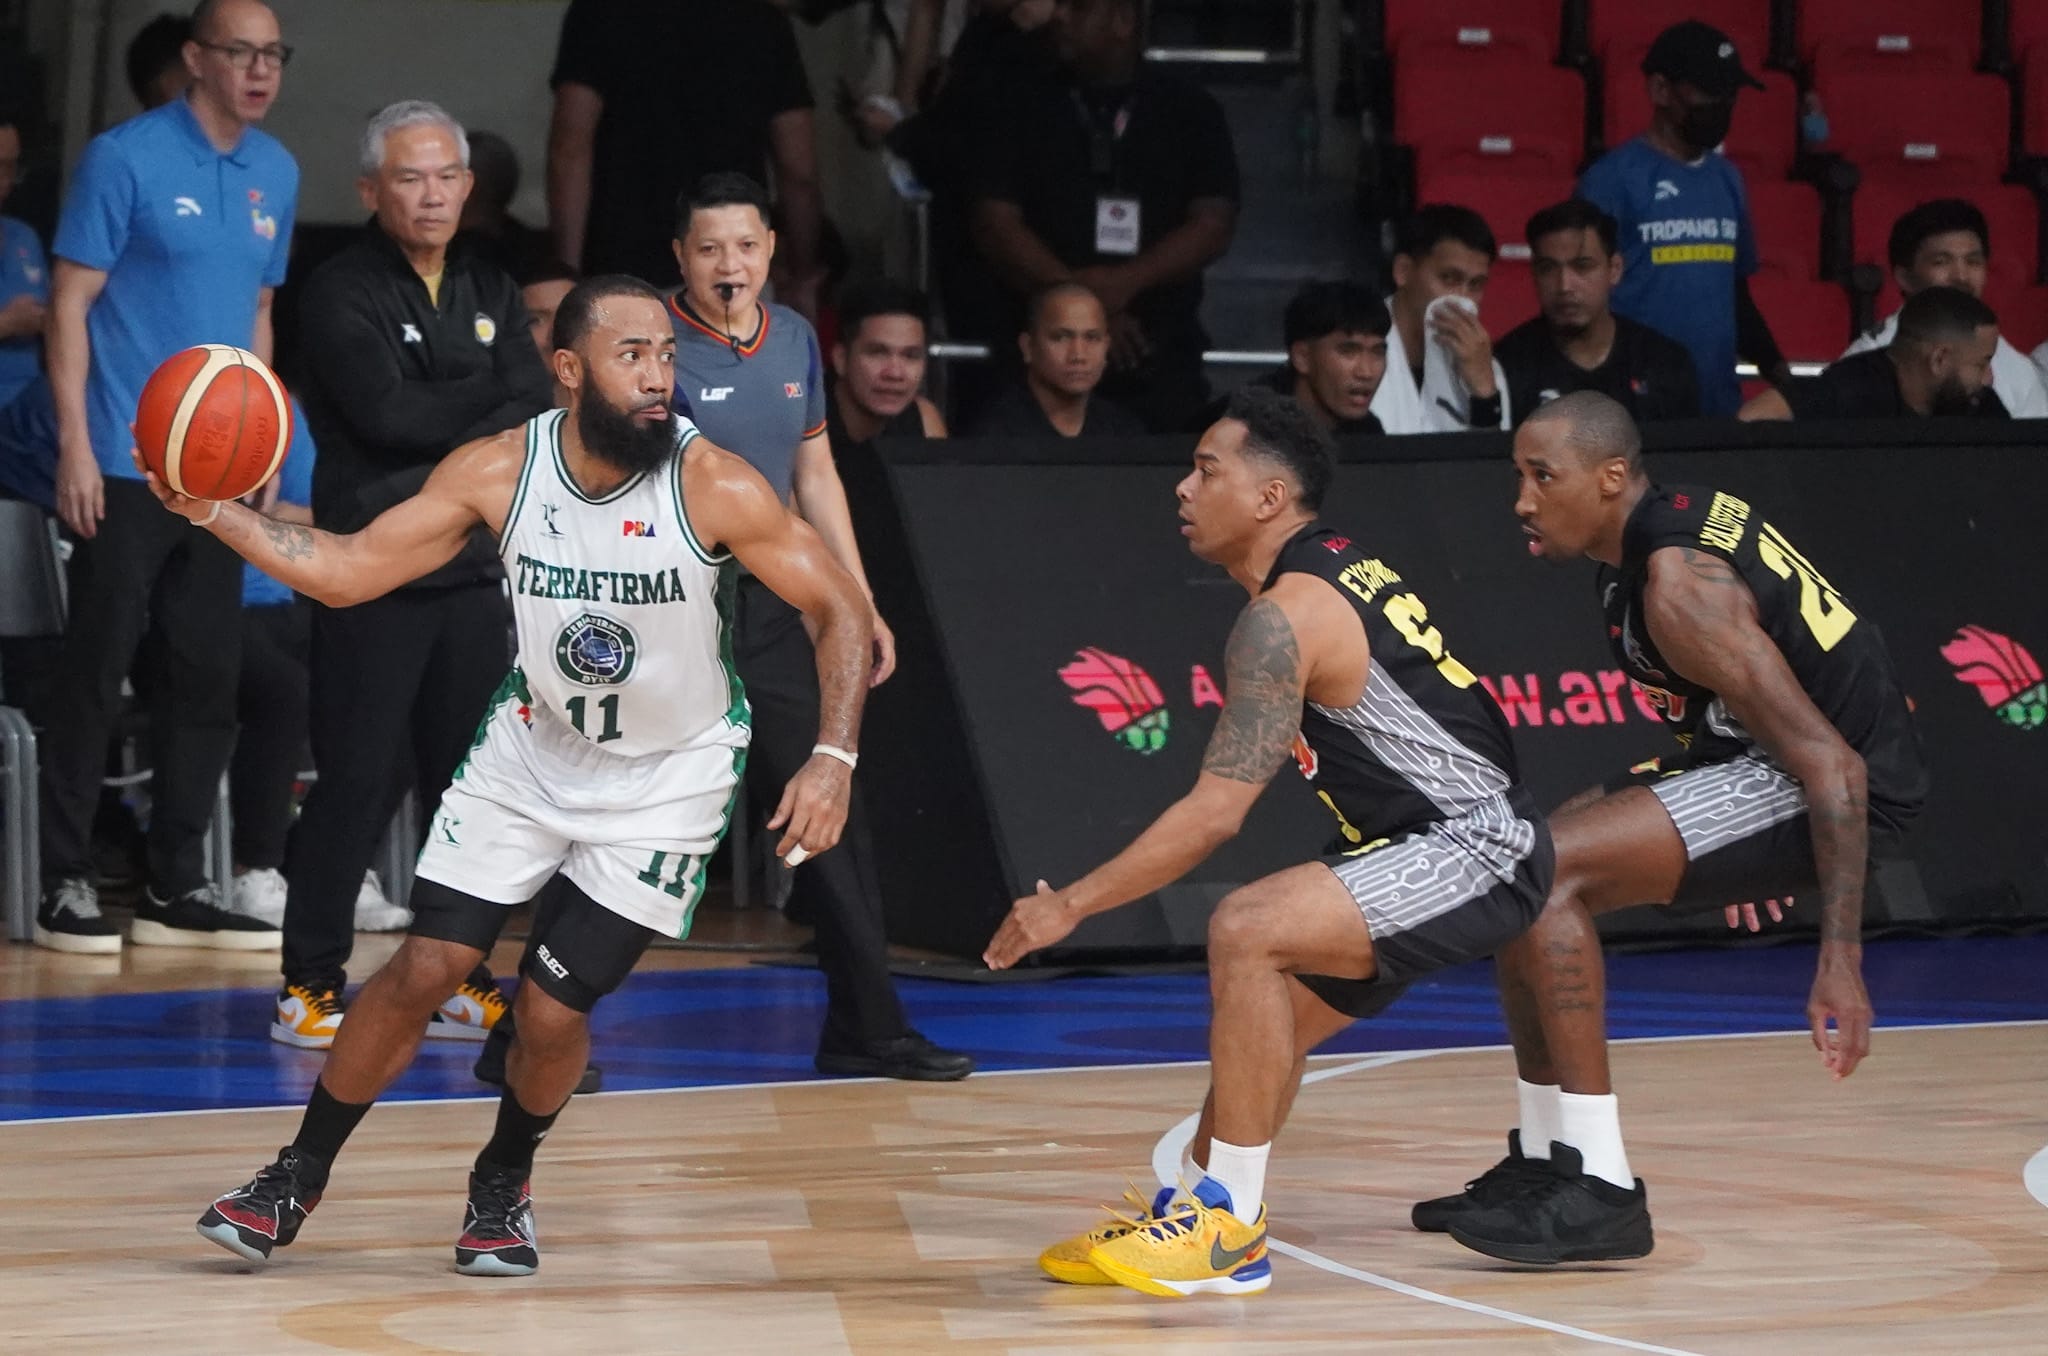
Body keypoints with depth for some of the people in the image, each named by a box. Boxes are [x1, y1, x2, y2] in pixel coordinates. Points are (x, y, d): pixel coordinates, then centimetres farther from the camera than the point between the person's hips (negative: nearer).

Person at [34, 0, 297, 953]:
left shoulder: (275, 174, 11)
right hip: (125, 468, -6)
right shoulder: (126, 158, -7)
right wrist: (75, 445, -13)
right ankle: (67, 883, 5)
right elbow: (70, 305, -8)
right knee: (96, 672, -2)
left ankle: (177, 888, 15)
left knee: (208, 679, 7)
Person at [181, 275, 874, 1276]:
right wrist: (212, 511, -23)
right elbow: (346, 571, -11)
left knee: (552, 1010, -6)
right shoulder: (497, 471, -17)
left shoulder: (716, 488, -24)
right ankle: (296, 1181, 15)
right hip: (532, 745, 2)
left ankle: (503, 1187, 25)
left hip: (668, 775, -2)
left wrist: (834, 759, -26)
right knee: (424, 971, -3)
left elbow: (839, 609, -15)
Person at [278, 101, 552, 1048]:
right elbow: (387, 411, -18)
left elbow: (540, 411, 3)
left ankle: (462, 983, 15)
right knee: (359, 782, -7)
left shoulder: (491, 294, 15)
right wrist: (497, 394, -7)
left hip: (475, 572, 6)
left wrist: (443, 434, -13)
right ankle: (309, 986, 0)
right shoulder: (341, 294, -5)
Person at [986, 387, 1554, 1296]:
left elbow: (1216, 811, -22)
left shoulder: (1286, 616, -17)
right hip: (1468, 845, 11)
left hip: (1474, 850, -11)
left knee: (1247, 931, -24)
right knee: (1270, 1014, 19)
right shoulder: (1343, 567, 13)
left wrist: (1071, 905, -17)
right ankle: (1193, 1206, 31)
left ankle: (1230, 1231, -18)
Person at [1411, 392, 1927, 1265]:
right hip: (1761, 761, 10)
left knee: (1546, 871, -22)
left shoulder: (1677, 583, -24)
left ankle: (1601, 1193, -20)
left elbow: (1829, 761, -27)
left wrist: (1841, 960, -29)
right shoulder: (1672, 520, 5)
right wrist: (1743, 853, 32)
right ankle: (1545, 1161, 21)